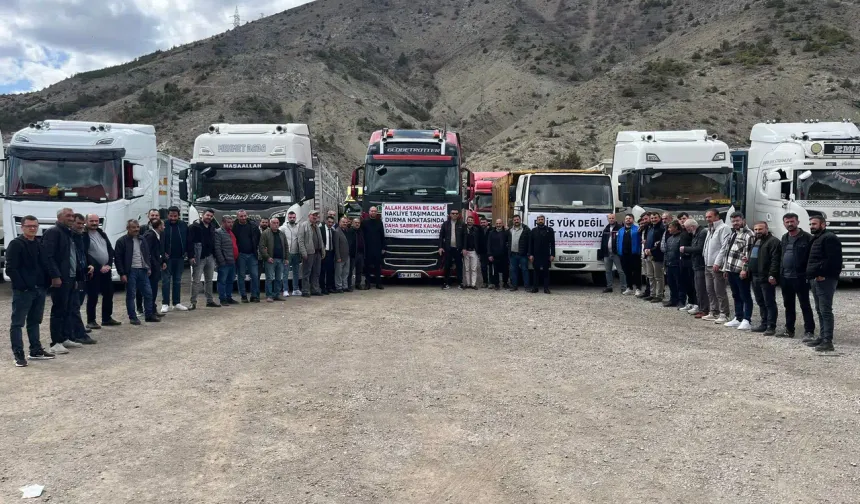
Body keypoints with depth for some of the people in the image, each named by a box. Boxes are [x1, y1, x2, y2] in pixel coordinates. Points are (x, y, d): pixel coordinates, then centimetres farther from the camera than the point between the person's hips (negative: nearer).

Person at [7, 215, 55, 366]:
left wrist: (45, 284, 6)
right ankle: (18, 354, 2)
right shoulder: (15, 244, -8)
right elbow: (10, 269, -13)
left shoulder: (39, 245, 14)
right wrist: (23, 285, -17)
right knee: (18, 323, -1)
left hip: (40, 290, 7)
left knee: (34, 321, 15)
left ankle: (36, 350, 23)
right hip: (22, 291, -7)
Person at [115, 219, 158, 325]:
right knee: (131, 295, 1)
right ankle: (133, 317, 8)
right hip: (130, 272, -6)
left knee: (148, 293, 6)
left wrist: (148, 268, 12)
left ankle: (149, 315, 16)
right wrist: (122, 274, -12)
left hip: (143, 270, 6)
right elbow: (118, 259, -8)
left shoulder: (142, 240, 14)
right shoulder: (122, 241, -5)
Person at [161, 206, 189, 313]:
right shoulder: (163, 225, -6)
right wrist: (162, 253, -10)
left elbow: (188, 240, 9)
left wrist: (186, 252, 2)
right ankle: (165, 304, 1)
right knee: (166, 280, -2)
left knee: (177, 280, 11)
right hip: (167, 258, -4)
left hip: (180, 257, 4)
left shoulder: (183, 226, 4)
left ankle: (176, 303, 18)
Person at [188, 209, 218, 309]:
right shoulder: (195, 226, -8)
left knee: (209, 280, 13)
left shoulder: (212, 227, 12)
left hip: (210, 256, 7)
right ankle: (193, 302, -1)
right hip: (199, 257, -7)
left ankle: (209, 300, 21)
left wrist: (215, 254, 10)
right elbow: (190, 242, -13)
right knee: (196, 280, -4)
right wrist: (191, 256, -20)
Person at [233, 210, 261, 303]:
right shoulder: (234, 227, -4)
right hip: (240, 255, -1)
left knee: (255, 275, 0)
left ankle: (254, 295, 8)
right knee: (241, 276, 5)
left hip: (252, 254, 1)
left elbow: (259, 238, 10)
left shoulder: (253, 226, 2)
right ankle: (243, 296, 12)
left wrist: (256, 247, 3)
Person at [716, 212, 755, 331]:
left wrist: (745, 269, -22)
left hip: (741, 271, -9)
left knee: (745, 296, -2)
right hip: (731, 270, 9)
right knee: (736, 296, 15)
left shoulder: (749, 235, -10)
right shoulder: (733, 234, 19)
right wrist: (725, 268, 20)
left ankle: (746, 321, 0)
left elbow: (749, 254, -17)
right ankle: (738, 318, 22)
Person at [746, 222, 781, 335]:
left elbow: (775, 260, -18)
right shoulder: (755, 241, 20)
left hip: (766, 278, -9)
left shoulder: (773, 241, -10)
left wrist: (772, 275, -24)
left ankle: (771, 326, -2)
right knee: (760, 302, 14)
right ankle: (764, 324, 22)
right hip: (755, 277, 9)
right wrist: (747, 268, 17)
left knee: (769, 303, -4)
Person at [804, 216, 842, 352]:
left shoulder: (829, 238, -11)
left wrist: (823, 274, -22)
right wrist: (811, 275, 16)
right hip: (816, 279, 11)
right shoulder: (816, 239, 22)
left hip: (825, 280, -11)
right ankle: (822, 337, 23)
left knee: (825, 310, -11)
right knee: (820, 310, 15)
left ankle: (828, 341, -11)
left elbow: (833, 259, -21)